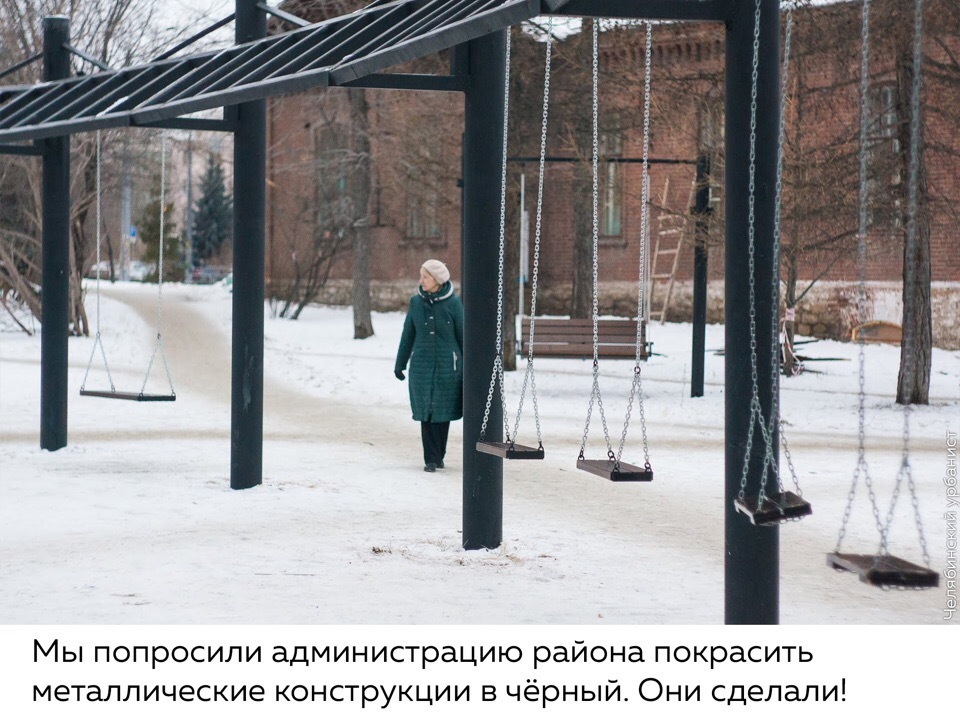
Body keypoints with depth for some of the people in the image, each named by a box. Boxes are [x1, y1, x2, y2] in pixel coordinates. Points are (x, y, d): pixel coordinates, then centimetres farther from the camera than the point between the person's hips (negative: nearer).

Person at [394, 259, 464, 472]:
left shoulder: (453, 303, -4)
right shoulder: (416, 302, 3)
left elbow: (462, 335, 2)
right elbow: (408, 335, 12)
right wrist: (400, 364, 15)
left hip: (447, 366, -2)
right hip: (422, 365, 2)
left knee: (443, 411, 3)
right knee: (426, 411, -1)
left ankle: (439, 456, 16)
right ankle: (430, 459, 3)